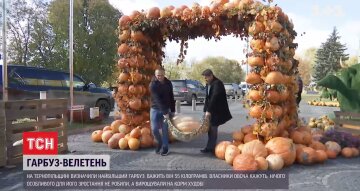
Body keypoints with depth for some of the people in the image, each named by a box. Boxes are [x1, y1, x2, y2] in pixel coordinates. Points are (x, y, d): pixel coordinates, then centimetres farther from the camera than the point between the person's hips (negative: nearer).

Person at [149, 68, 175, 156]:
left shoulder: (168, 83, -1)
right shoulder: (152, 85, -15)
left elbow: (171, 97, 7)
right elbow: (157, 99, -22)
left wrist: (172, 110, 3)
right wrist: (164, 112, -27)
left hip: (166, 109, 2)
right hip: (155, 109, -2)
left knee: (165, 129, 3)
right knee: (154, 129, -4)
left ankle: (165, 147, 17)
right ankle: (159, 142, 23)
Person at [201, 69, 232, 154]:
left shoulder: (217, 83, -17)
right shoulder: (208, 84, 12)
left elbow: (214, 98, -25)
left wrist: (209, 110, -26)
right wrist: (206, 110, 7)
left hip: (217, 111, -8)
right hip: (211, 110, 8)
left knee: (213, 129, -5)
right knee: (210, 129, 10)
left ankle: (210, 147, 3)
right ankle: (210, 147, 18)